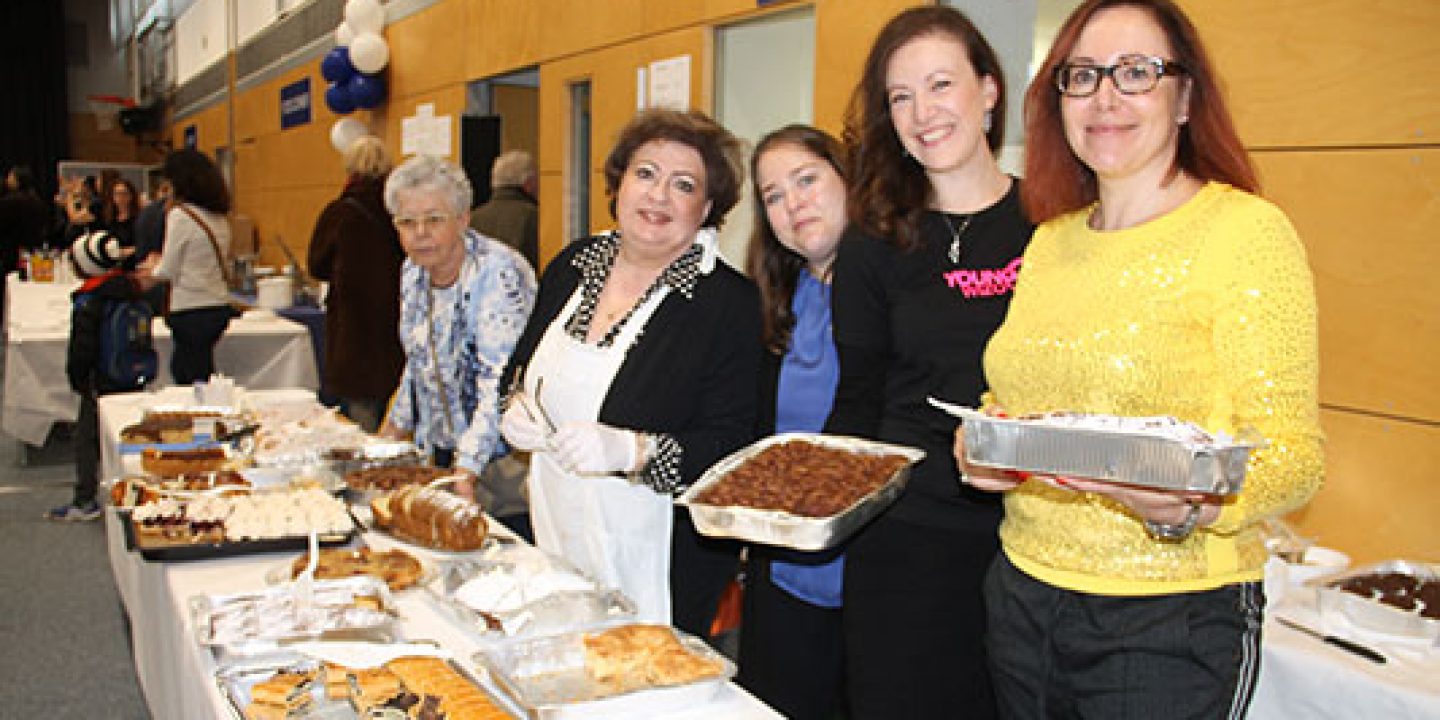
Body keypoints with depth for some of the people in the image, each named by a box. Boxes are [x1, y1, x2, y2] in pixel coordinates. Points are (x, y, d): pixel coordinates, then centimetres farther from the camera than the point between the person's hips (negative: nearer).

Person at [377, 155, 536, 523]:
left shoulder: (498, 272, -21)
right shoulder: (412, 272, 4)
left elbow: (501, 382, -28)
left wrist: (467, 470, -33)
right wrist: (395, 425, 20)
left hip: (497, 460, -7)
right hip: (438, 452, 7)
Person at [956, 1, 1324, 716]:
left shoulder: (1245, 230, -10)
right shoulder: (1050, 238, 8)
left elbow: (1293, 450, -13)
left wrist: (1193, 503, -32)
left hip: (1171, 621, -5)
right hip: (1022, 595, 6)